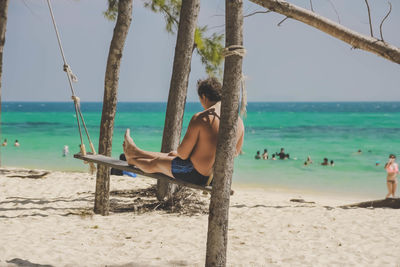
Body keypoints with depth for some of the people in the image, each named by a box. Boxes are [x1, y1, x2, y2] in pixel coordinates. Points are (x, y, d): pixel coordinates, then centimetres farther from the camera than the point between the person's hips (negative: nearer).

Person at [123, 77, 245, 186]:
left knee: (156, 163, 25)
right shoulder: (238, 121, -4)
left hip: (196, 175, -7)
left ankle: (132, 160, 57)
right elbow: (236, 152, 12)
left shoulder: (200, 118, -23)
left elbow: (183, 154, -19)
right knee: (171, 155, 32)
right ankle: (135, 152, 55)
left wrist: (177, 151, 5)